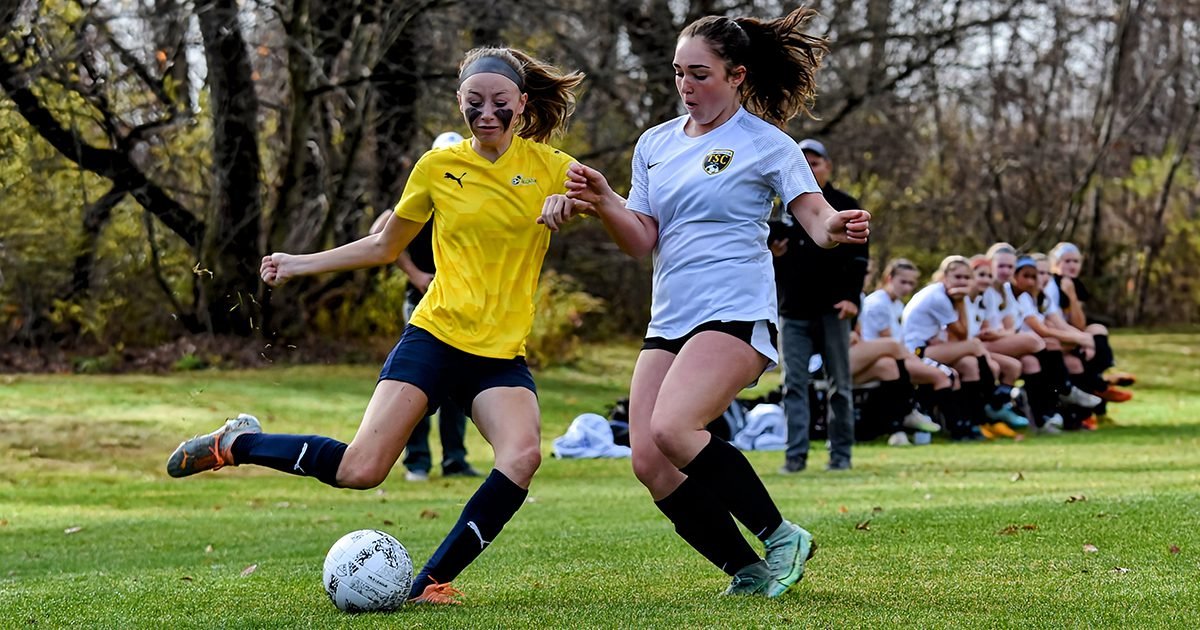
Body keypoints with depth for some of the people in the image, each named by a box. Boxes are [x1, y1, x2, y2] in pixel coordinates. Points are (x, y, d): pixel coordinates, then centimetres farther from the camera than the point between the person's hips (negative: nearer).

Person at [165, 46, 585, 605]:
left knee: (522, 455, -29)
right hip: (436, 335, -1)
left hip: (501, 354, 1)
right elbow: (383, 247, 18)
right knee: (360, 470, -15)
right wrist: (299, 265, 15)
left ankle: (429, 583, -18)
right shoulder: (437, 167, 5)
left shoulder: (549, 167, 4)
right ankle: (234, 443, 11)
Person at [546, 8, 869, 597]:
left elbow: (817, 220, -7)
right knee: (649, 463, -7)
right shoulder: (655, 144, 15)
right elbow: (641, 241, 12)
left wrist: (838, 228, -31)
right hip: (669, 322, 7)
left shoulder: (766, 144, -1)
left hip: (736, 315, -7)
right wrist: (603, 203, -7)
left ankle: (782, 537, -11)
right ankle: (749, 572, 5)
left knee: (672, 428, -27)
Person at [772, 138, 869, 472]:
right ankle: (795, 454, -4)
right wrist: (773, 253, 0)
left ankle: (841, 453, 9)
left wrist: (851, 296, -12)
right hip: (793, 311, 3)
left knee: (839, 384, 3)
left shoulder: (845, 206, 4)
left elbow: (859, 256, -1)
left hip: (832, 309, -3)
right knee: (793, 384, -3)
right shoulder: (785, 209, 14)